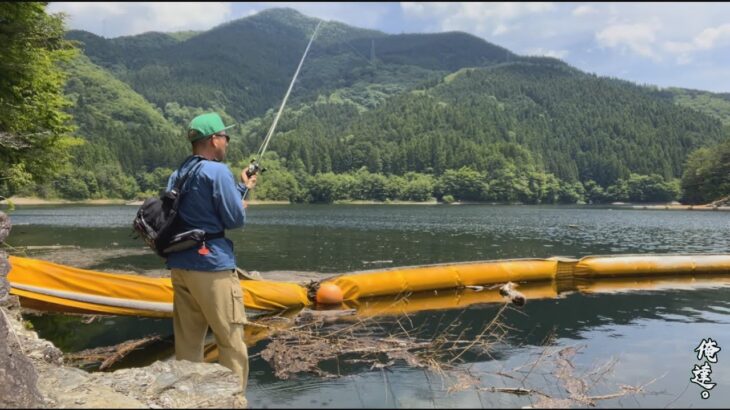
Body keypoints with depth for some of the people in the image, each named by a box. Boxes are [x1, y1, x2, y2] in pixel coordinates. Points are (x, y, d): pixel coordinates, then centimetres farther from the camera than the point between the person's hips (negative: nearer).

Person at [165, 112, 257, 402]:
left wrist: (242, 188, 26)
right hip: (211, 266, -8)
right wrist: (243, 195, 11)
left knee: (187, 341, 12)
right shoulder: (217, 170, -11)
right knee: (231, 341, 0)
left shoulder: (178, 175, 15)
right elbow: (235, 219, -10)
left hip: (180, 265, 9)